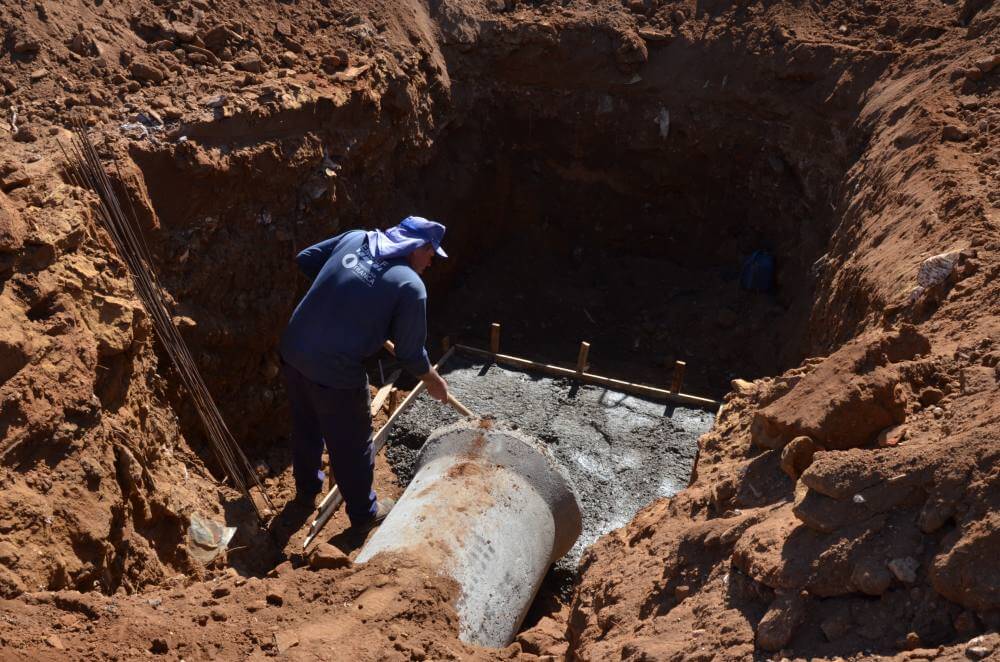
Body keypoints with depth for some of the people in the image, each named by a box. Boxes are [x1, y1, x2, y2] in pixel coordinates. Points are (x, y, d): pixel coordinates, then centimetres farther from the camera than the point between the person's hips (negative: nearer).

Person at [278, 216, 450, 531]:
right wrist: (434, 382, 12)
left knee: (305, 427, 30)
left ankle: (307, 488, 54)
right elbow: (410, 353, -6)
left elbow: (305, 260, 14)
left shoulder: (355, 238, 3)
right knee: (351, 445, 17)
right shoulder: (410, 286, -13)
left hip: (292, 352, 7)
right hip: (335, 373, -7)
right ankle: (363, 512, 38)